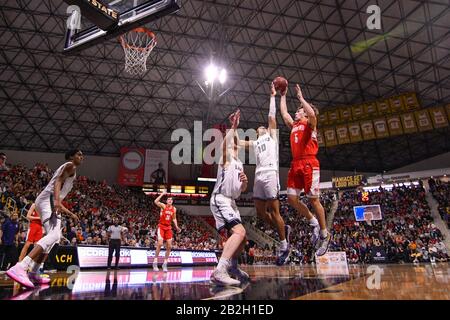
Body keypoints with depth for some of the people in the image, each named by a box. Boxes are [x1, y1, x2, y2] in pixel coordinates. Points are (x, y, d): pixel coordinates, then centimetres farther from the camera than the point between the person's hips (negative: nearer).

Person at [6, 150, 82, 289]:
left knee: (55, 236, 16)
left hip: (49, 201, 11)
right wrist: (57, 200, -34)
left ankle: (33, 273, 15)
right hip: (48, 200, -11)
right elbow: (58, 181, -16)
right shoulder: (70, 166, 2)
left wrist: (70, 213, 38)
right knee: (54, 235, -27)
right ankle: (19, 268, -40)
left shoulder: (67, 168, 31)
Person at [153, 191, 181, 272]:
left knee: (169, 246, 1)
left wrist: (176, 227, 4)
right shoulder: (163, 206, -5)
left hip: (168, 228, 5)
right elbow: (156, 202, -24)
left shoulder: (174, 209, 7)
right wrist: (162, 194, -24)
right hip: (161, 226, -4)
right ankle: (155, 262, -3)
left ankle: (165, 264, 13)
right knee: (160, 244, -17)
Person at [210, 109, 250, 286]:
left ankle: (232, 266, 36)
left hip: (231, 201, 9)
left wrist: (244, 182, 1)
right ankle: (219, 271, -34)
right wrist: (233, 127, -29)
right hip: (220, 199, -9)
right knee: (239, 231, -27)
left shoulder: (239, 164, 22)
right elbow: (225, 142, -27)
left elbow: (242, 190, 22)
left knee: (240, 236, 16)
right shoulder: (227, 157, -1)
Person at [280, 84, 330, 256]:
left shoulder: (310, 123, 5)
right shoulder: (293, 125, 24)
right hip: (295, 164, 7)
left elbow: (312, 113, -18)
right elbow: (284, 113, 32)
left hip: (309, 163, -7)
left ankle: (325, 234, 8)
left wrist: (301, 97, -7)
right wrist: (283, 96, 33)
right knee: (291, 198, -1)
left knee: (313, 199, -6)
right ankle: (314, 223, 16)